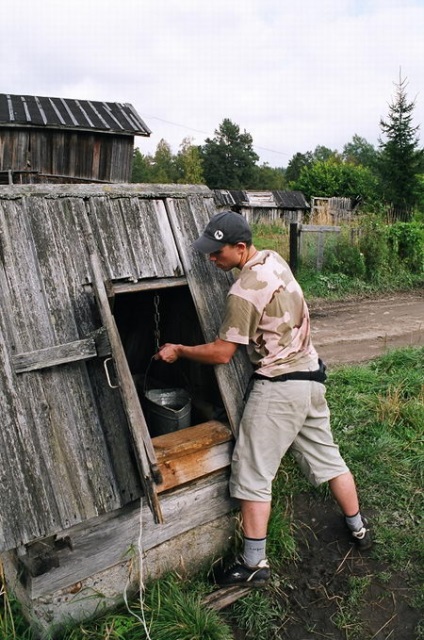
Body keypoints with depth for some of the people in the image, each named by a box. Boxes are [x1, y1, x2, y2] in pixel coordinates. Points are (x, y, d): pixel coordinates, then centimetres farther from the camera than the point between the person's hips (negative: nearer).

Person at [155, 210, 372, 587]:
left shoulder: (244, 293, -22)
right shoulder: (274, 260, 4)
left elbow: (222, 353, -16)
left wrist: (178, 351, -3)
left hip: (279, 386, -9)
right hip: (311, 376, 9)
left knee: (253, 474, 1)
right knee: (326, 457, 21)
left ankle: (254, 564, 10)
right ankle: (358, 529, 36)